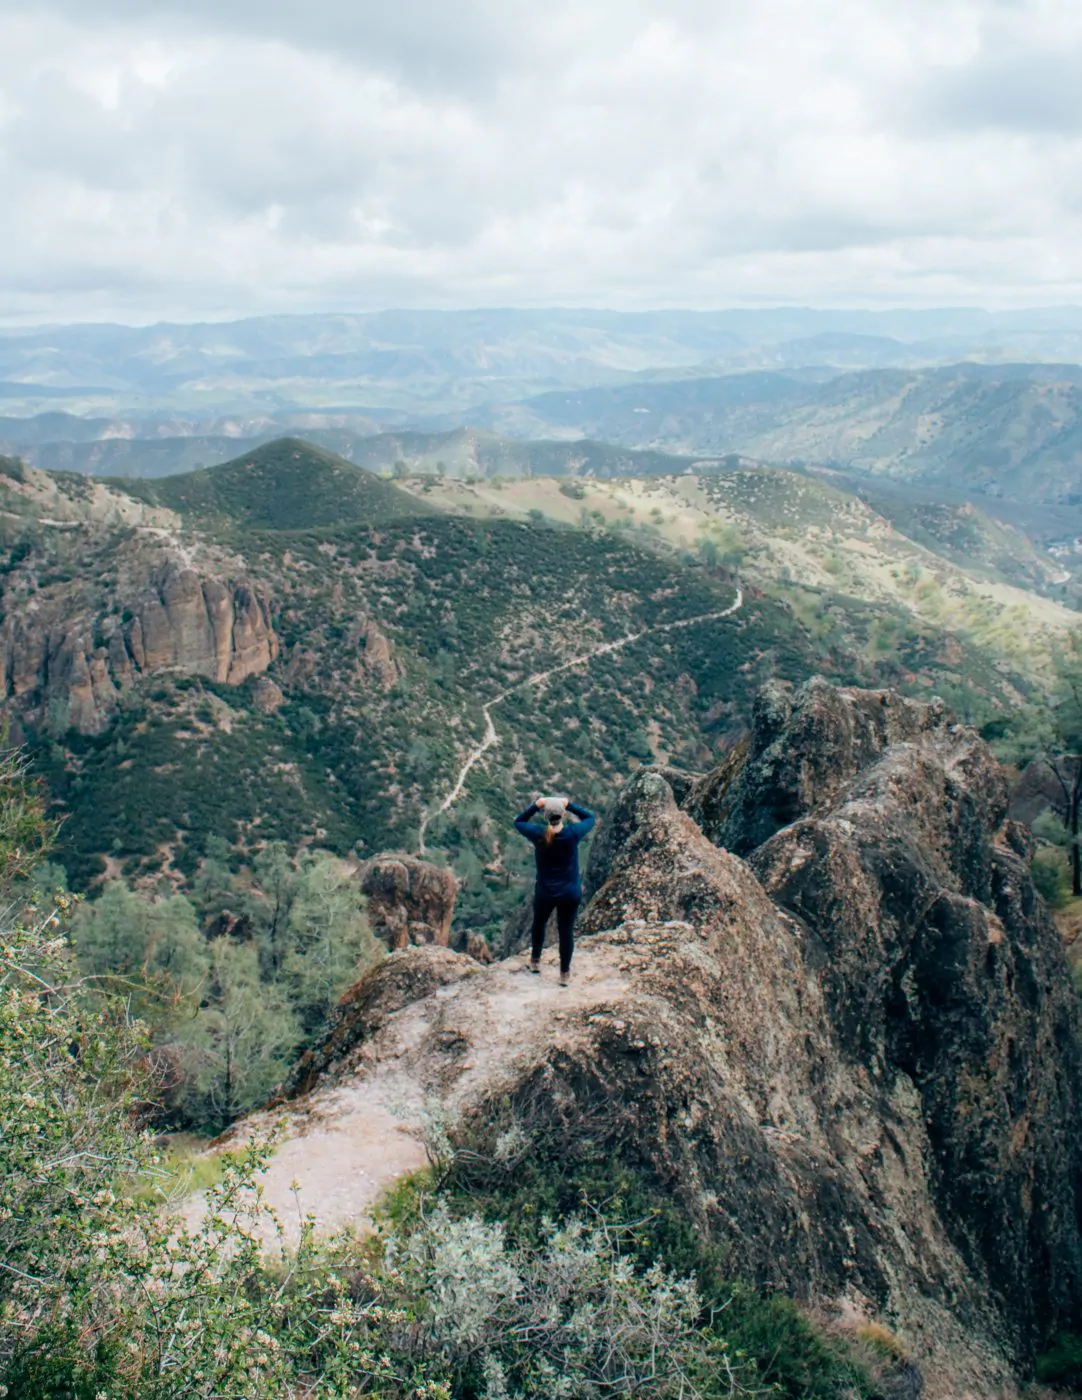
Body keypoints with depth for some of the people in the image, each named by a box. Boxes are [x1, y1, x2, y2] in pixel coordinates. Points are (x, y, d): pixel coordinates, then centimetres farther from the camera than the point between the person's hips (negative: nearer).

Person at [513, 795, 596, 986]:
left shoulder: (538, 834, -19)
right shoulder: (573, 833, -20)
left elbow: (519, 821, 1)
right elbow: (590, 817, -1)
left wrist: (535, 805, -10)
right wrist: (569, 805, -9)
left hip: (545, 892, 1)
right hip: (571, 892, -1)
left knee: (539, 924, 26)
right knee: (566, 931, 12)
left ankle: (535, 961, 45)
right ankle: (565, 974, 25)